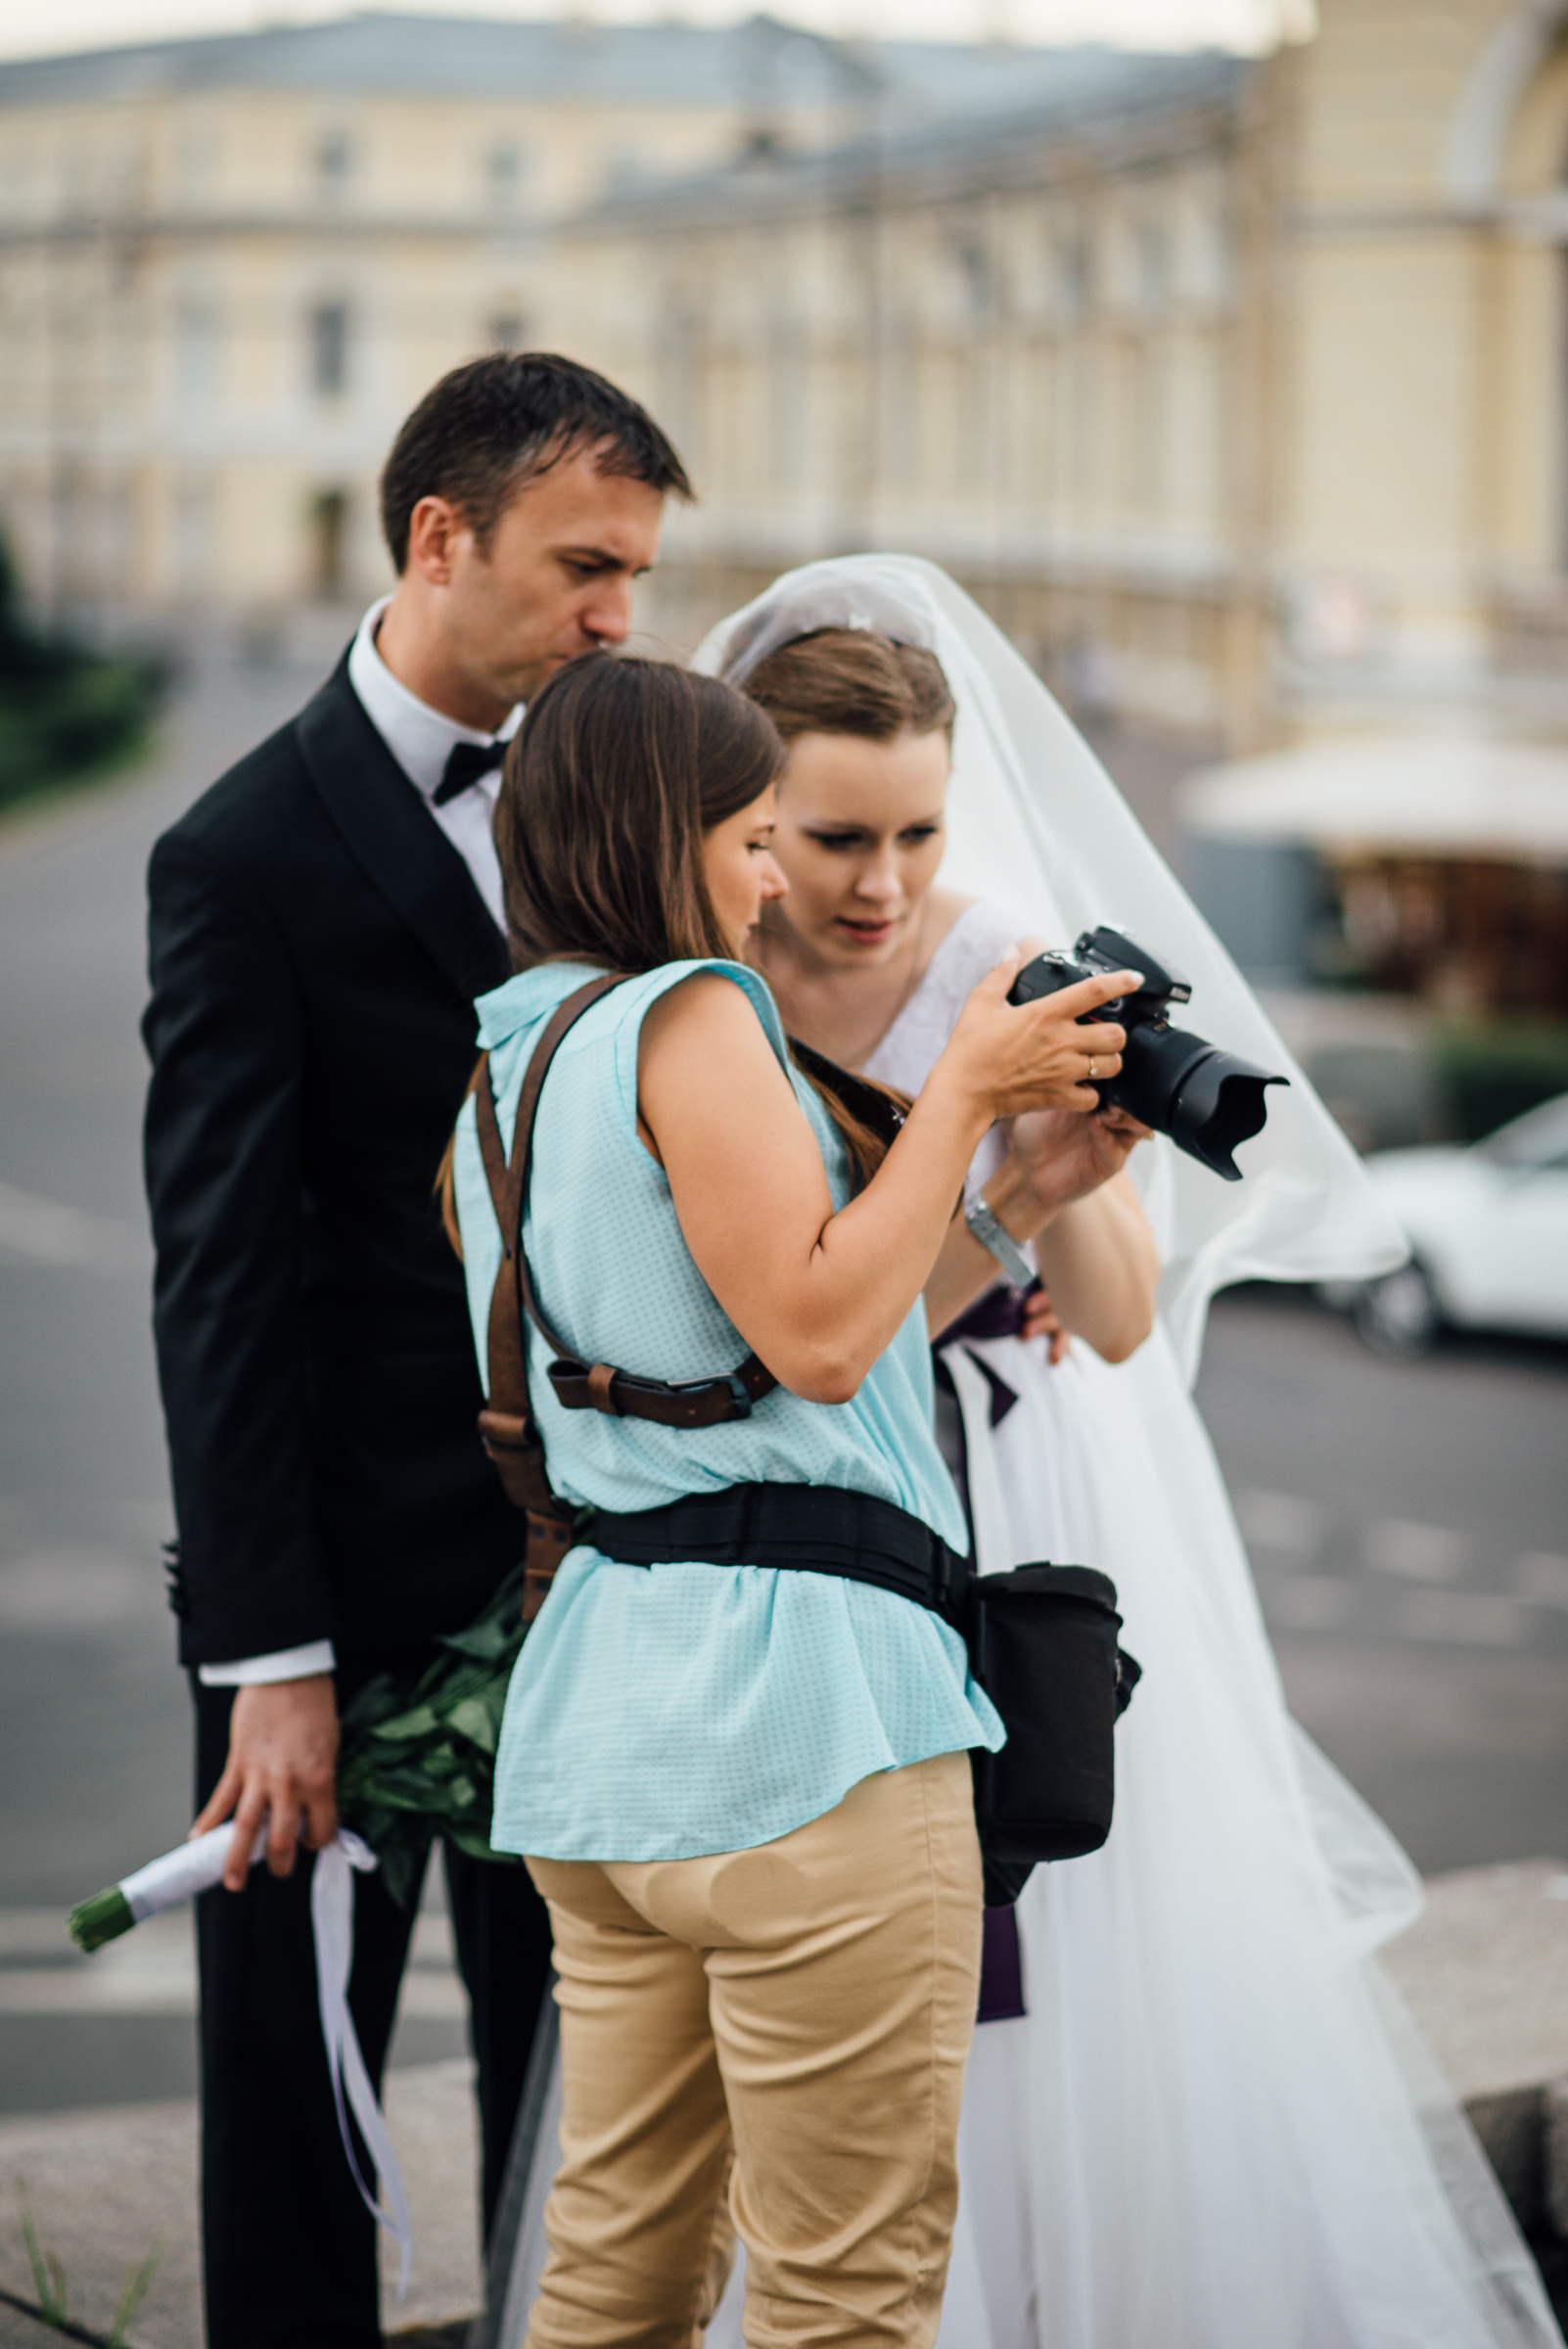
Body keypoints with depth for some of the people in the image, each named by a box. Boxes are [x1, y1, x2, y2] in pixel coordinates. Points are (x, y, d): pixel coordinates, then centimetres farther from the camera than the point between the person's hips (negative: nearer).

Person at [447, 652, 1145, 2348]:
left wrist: (983, 1122, 21)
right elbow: (818, 1334, -15)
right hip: (791, 1701, -9)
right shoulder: (689, 1013, -9)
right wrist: (962, 1090, -8)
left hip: (595, 1715, 9)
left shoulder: (509, 1064, 19)